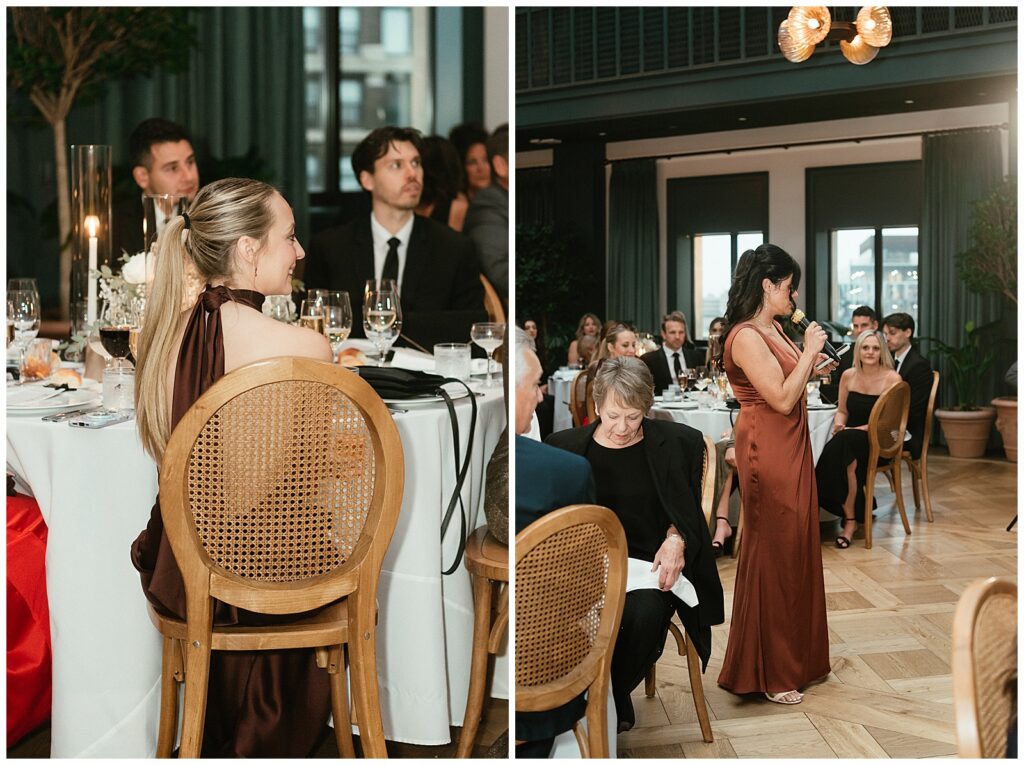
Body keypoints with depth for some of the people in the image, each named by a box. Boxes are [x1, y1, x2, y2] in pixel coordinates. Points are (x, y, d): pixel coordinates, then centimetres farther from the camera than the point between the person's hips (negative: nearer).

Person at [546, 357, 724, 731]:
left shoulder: (674, 443, 6)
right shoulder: (567, 447, 8)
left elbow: (685, 508, 12)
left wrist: (676, 540, -10)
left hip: (650, 563, 0)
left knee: (646, 614, -34)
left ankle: (616, 693, -4)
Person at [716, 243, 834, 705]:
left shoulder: (773, 329, 11)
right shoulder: (746, 337, -19)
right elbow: (781, 399, -23)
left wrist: (812, 365, 8)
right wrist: (809, 352, -16)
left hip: (791, 450, 10)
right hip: (768, 455, -10)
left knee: (795, 549, 16)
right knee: (773, 555, -1)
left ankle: (794, 656, 30)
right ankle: (766, 673, 12)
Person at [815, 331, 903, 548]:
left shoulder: (892, 379, -5)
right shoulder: (848, 376, 8)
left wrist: (856, 430, -17)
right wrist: (838, 425, -6)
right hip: (850, 436, 4)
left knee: (844, 443, -34)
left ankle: (850, 520, -21)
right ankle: (851, 516, -18)